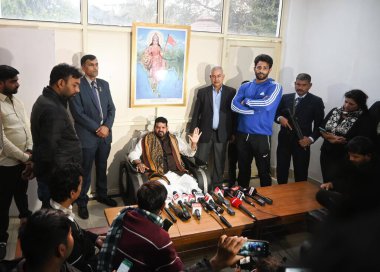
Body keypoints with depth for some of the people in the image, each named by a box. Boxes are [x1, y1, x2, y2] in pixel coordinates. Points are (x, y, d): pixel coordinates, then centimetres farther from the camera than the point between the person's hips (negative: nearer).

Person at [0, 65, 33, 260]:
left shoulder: (17, 102, 7)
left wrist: (29, 151, -6)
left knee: (21, 192, 26)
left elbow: (27, 127, 8)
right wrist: (25, 157, -17)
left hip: (23, 160, 7)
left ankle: (25, 216, 49)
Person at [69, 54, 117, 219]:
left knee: (102, 168, 19)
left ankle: (102, 195, 37)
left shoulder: (104, 84, 9)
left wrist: (107, 126, -9)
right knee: (85, 172, 7)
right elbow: (78, 113, -16)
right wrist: (97, 128, -16)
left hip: (105, 135, 5)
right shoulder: (77, 85, -10)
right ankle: (82, 202, 23)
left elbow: (111, 108, 7)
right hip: (87, 136, -5)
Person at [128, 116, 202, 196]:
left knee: (192, 183, -26)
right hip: (158, 175, -2)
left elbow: (189, 153, 21)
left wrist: (194, 143, 0)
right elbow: (133, 154, 10)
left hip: (177, 173, 2)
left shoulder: (174, 139, 18)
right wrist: (138, 163, -11)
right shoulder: (146, 140, 11)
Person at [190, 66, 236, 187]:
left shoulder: (231, 92, 1)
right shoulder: (202, 92, 2)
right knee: (200, 161, 3)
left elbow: (234, 113, 2)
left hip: (222, 133, 0)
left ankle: (216, 185, 23)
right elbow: (196, 113, 3)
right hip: (205, 132, 0)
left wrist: (233, 132, 0)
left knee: (219, 163, 10)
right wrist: (193, 131, 0)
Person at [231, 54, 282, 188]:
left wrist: (246, 102, -5)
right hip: (242, 134, 4)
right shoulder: (245, 87, 10)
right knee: (243, 168, 17)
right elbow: (234, 105, -4)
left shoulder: (275, 86, -1)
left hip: (262, 136, -4)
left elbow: (267, 104, -19)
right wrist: (254, 110, -14)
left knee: (264, 171, 4)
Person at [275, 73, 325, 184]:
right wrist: (280, 118, -10)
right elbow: (275, 114, 13)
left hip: (302, 142, -3)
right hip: (284, 140, 3)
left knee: (300, 173, 6)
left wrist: (311, 138, -13)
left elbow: (319, 124, -1)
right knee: (281, 170, 10)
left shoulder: (316, 101, -1)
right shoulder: (285, 98, 8)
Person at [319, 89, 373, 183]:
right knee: (326, 182, 14)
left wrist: (343, 141, -24)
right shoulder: (335, 111, 4)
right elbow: (321, 128, 5)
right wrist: (328, 136, -14)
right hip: (326, 153, 5)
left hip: (343, 158, -4)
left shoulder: (364, 119, -9)